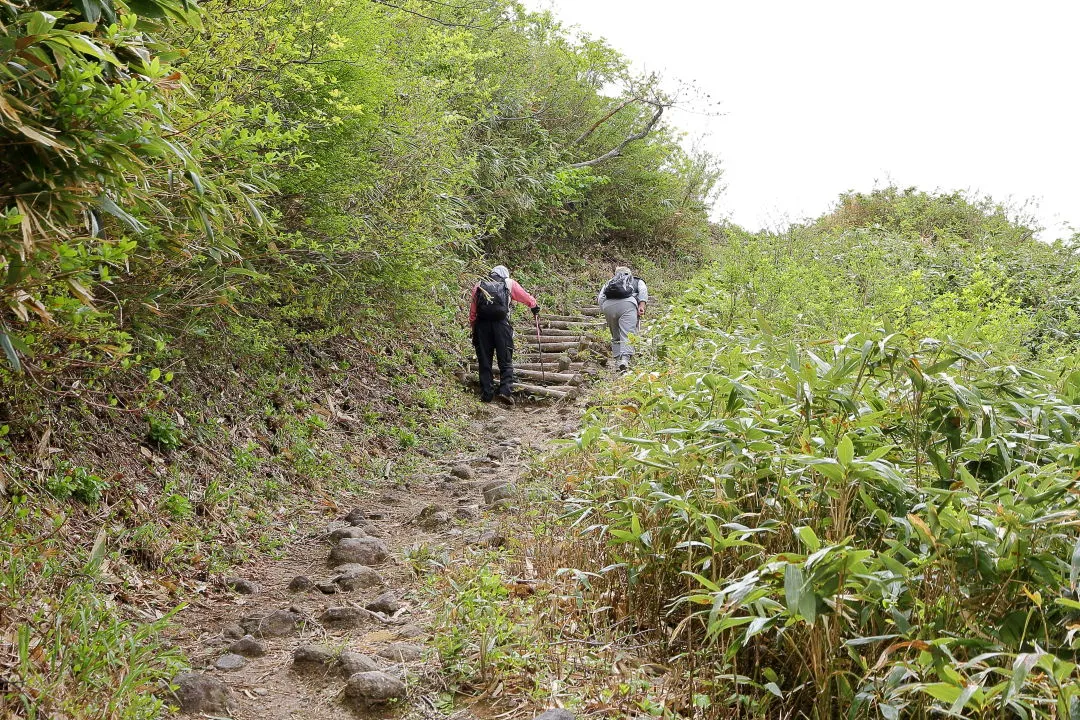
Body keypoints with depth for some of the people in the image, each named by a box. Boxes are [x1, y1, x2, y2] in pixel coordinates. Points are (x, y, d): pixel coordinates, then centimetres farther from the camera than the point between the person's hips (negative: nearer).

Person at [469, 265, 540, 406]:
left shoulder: (479, 286, 17)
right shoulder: (509, 283, 14)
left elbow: (472, 311, 11)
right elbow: (526, 298, 26)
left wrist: (473, 329, 16)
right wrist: (535, 306, 44)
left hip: (482, 324, 2)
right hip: (501, 323, -2)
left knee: (484, 361, 7)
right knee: (506, 361, 3)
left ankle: (486, 394, 6)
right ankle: (505, 390, -11)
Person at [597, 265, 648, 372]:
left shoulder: (609, 282, 37)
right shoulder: (638, 281, 33)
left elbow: (600, 298, 20)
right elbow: (643, 291, 10)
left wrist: (605, 311, 18)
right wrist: (641, 306, -1)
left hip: (607, 305, 3)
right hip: (628, 303, -3)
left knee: (615, 336, 15)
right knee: (628, 335, -11)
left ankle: (617, 359, 5)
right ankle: (625, 358, -30)